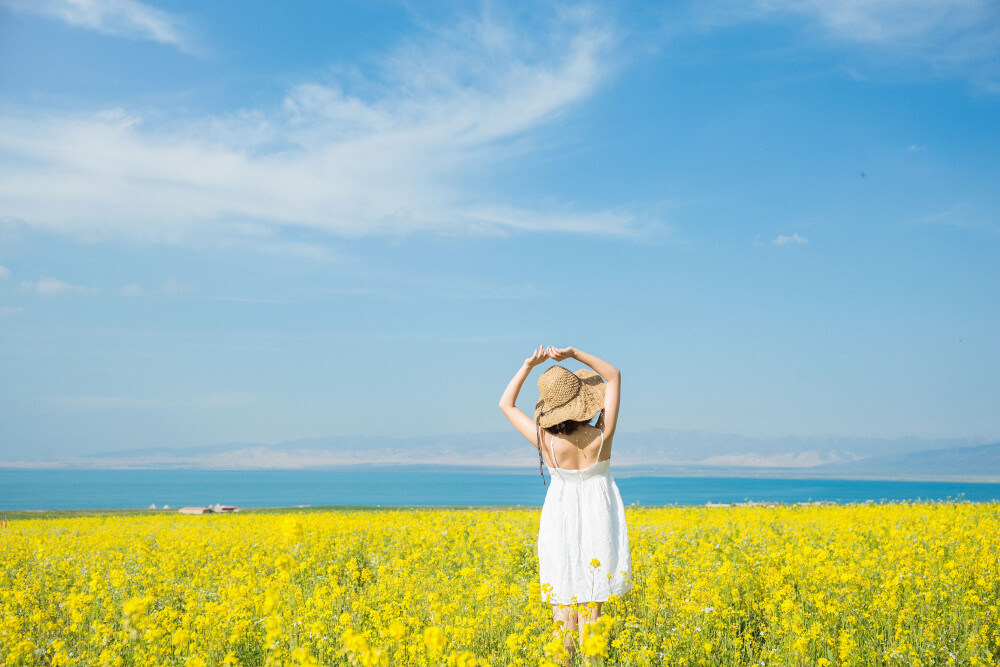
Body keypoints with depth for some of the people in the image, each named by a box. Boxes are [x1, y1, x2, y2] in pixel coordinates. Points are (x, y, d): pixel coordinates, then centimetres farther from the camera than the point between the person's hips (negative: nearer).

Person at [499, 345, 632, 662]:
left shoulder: (546, 442, -20)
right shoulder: (602, 437, -19)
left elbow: (505, 404, -5)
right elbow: (614, 376, -7)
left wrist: (529, 365, -11)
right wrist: (574, 354, -15)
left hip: (561, 521, 0)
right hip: (598, 520, 0)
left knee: (563, 602, 7)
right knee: (591, 603, 6)